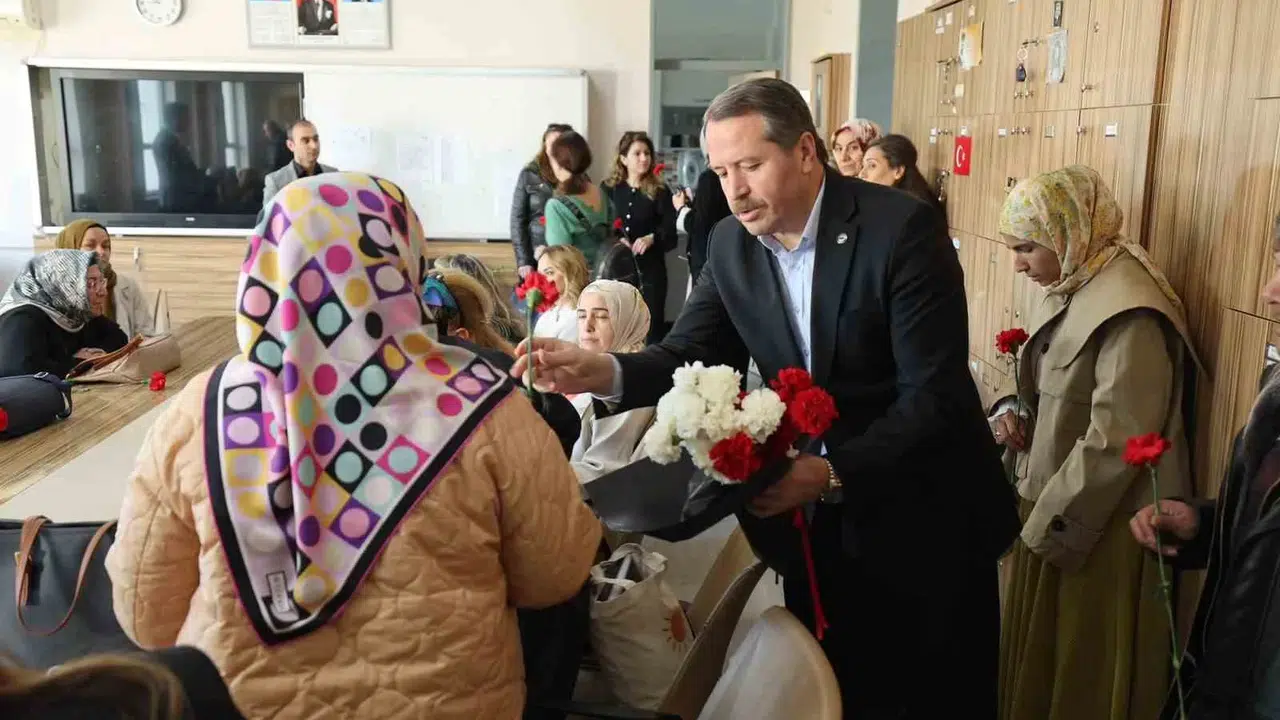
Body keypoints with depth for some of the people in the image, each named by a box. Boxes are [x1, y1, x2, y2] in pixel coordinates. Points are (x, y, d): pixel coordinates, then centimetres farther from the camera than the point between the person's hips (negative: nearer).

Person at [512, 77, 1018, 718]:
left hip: (922, 514, -4)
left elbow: (935, 395, -22)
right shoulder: (732, 243, -3)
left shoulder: (901, 229, -20)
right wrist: (602, 373, -22)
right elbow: (691, 355, -3)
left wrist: (833, 474, -32)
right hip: (814, 519, 5)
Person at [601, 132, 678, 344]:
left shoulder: (659, 192, 3)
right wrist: (613, 240, -12)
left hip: (650, 269, -1)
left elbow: (671, 232, -1)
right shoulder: (608, 188, 7)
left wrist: (652, 238, -19)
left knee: (651, 326, -1)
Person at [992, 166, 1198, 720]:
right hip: (1052, 510, 9)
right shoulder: (1071, 290, 8)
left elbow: (1113, 444, -24)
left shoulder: (1129, 314, -22)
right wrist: (1015, 414, -1)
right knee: (1037, 658, 20)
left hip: (1099, 530, -9)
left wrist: (1050, 526, -16)